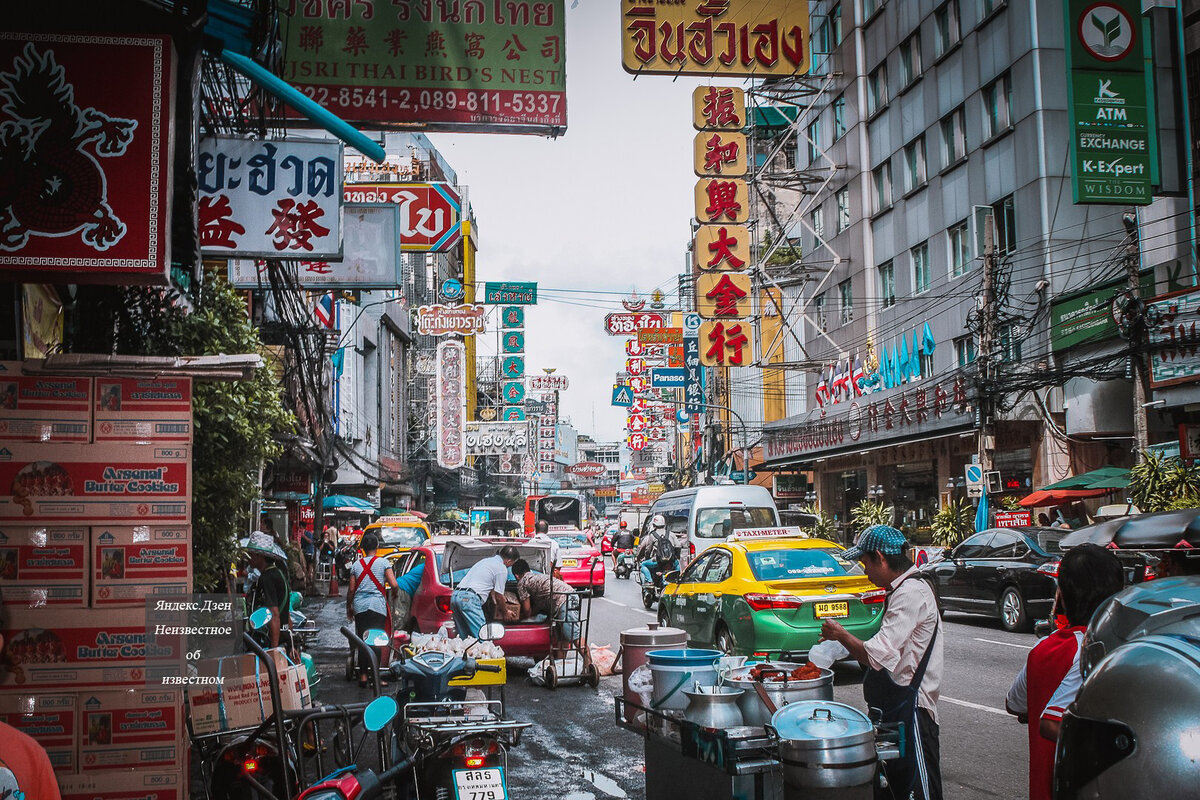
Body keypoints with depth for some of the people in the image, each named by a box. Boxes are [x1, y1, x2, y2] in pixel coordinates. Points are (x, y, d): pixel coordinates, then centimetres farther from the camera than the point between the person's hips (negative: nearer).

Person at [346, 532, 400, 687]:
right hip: (378, 606, -3)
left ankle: (363, 676, 8)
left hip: (360, 606, 3)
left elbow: (351, 589, 7)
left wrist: (348, 608, 19)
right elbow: (394, 585, -8)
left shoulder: (356, 565, 8)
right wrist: (396, 591, 15)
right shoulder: (383, 563, 0)